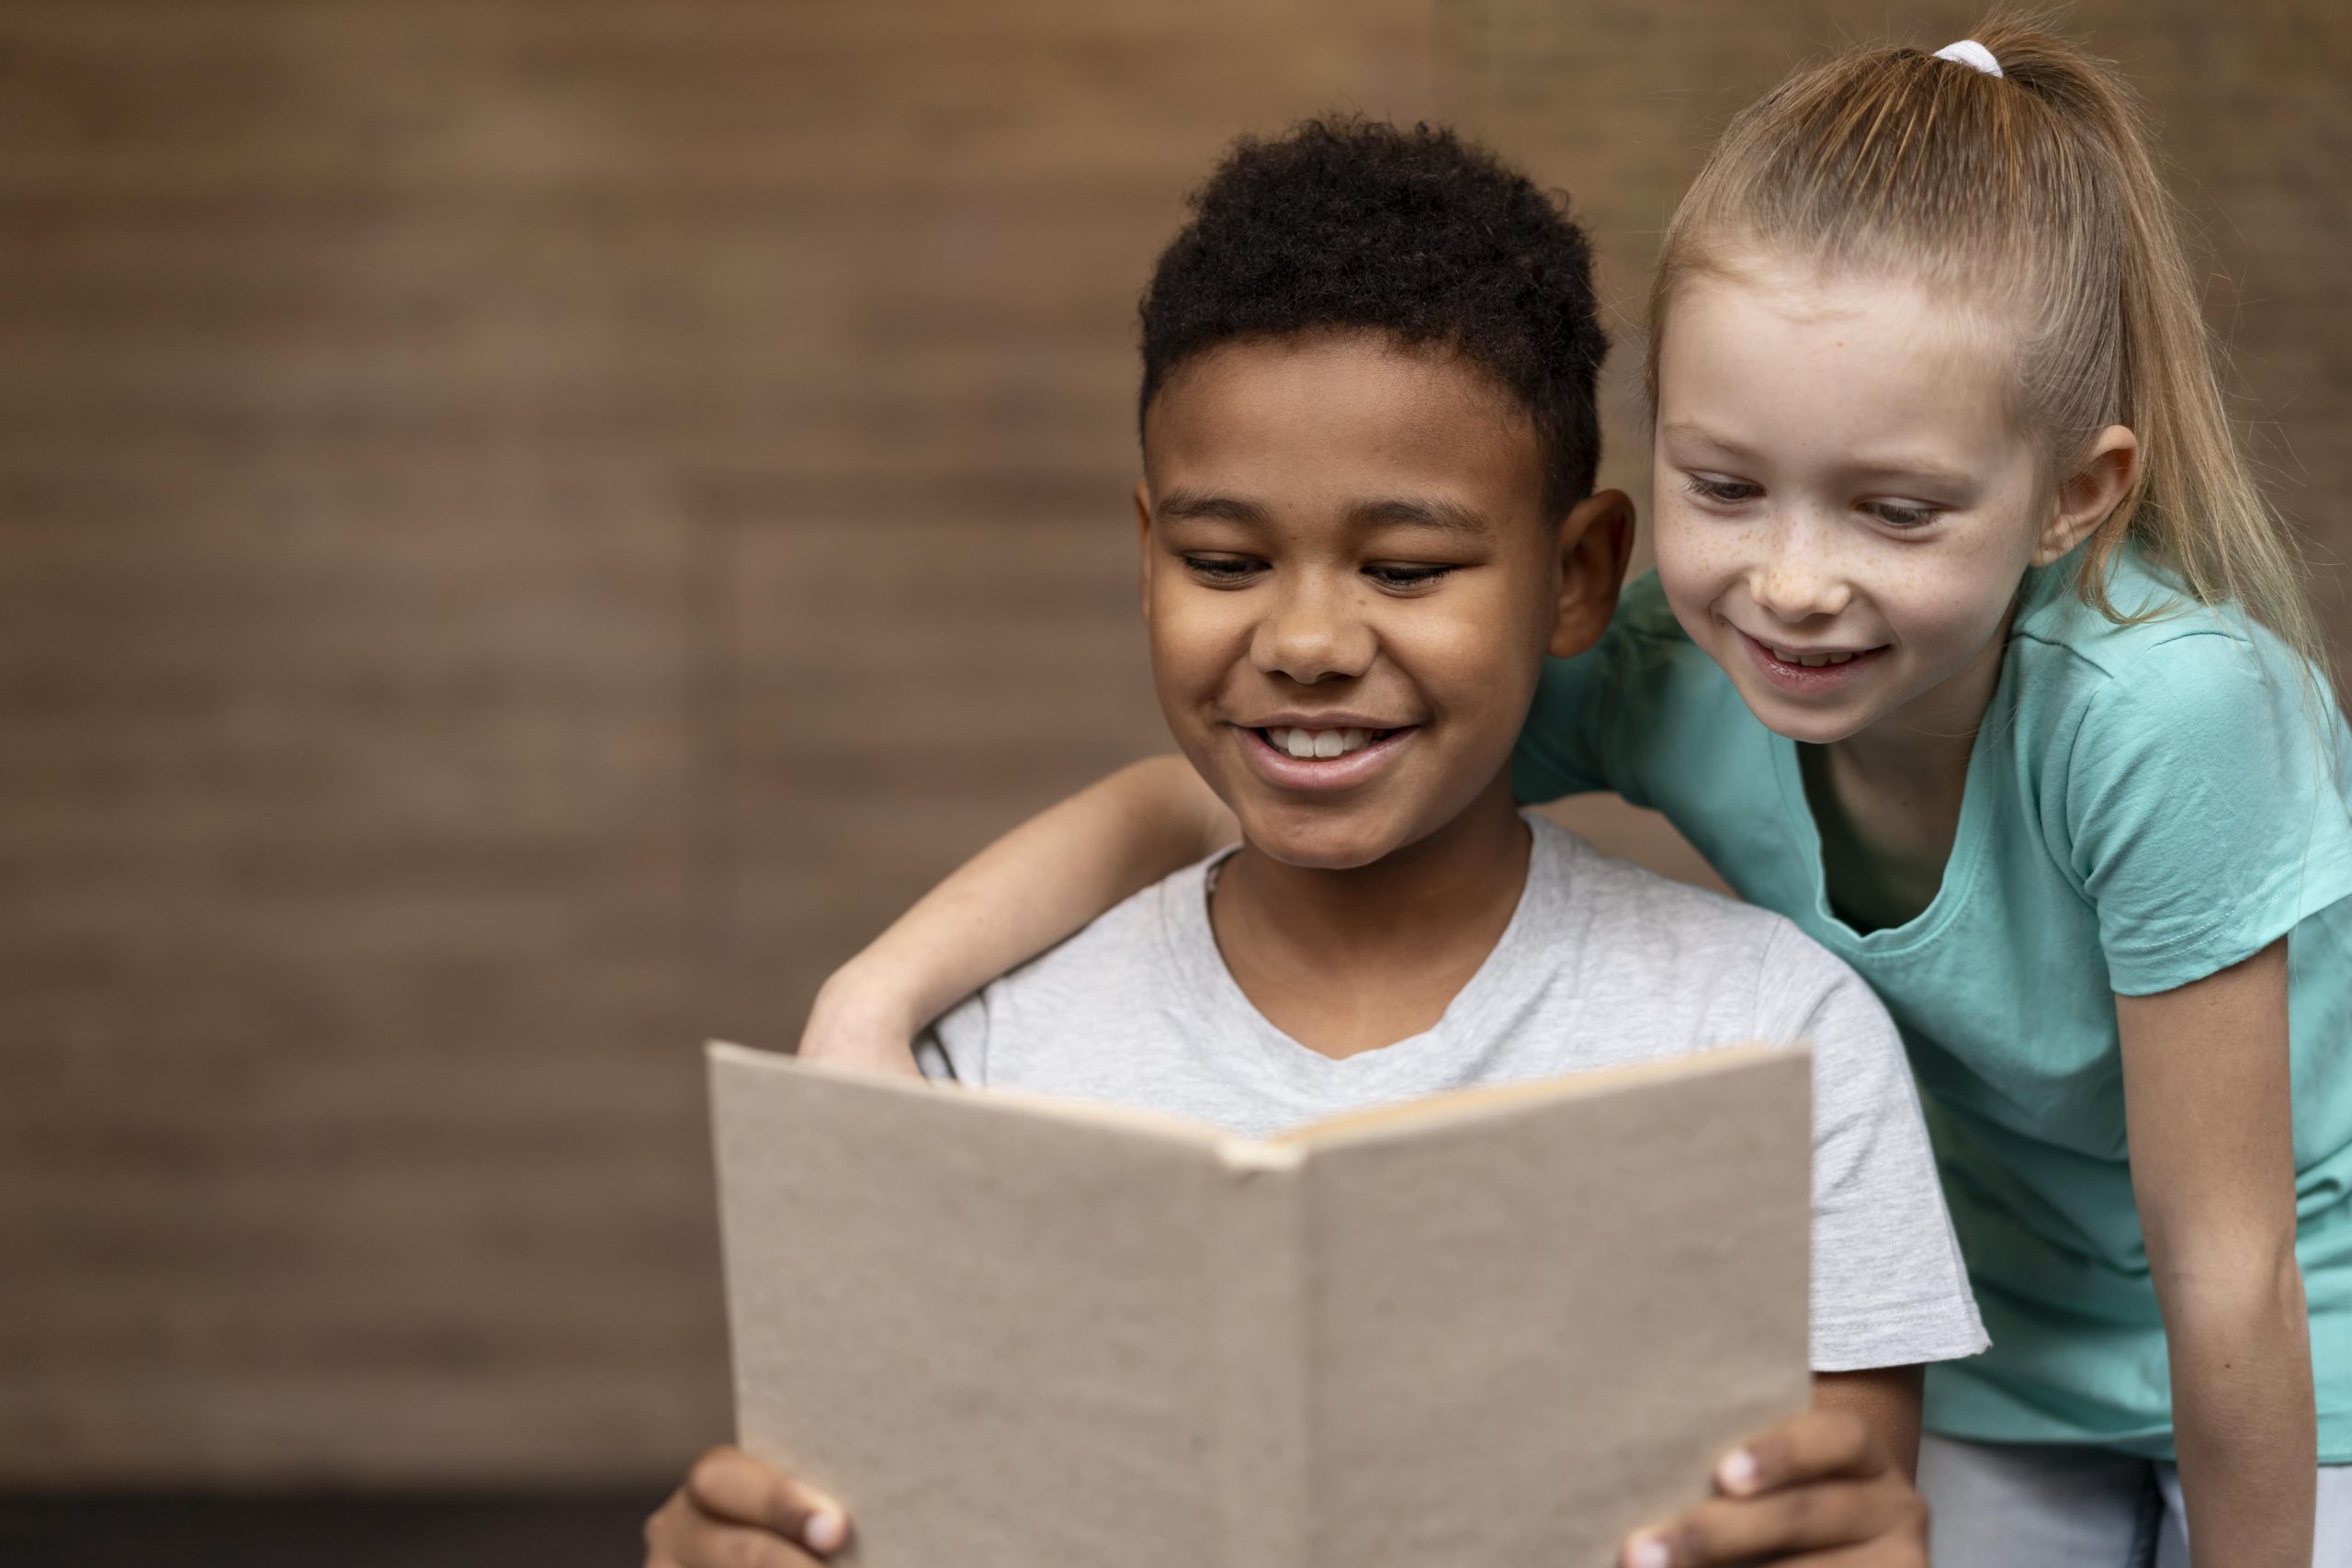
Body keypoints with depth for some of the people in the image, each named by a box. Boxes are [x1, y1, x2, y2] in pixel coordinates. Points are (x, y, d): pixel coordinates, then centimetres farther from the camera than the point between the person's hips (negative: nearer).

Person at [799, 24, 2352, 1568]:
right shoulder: (1661, 671, -24)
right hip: (1995, 1355, 3)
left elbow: (2225, 1272, -26)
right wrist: (877, 995, -30)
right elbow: (1196, 800, -16)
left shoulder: (2158, 708, -37)